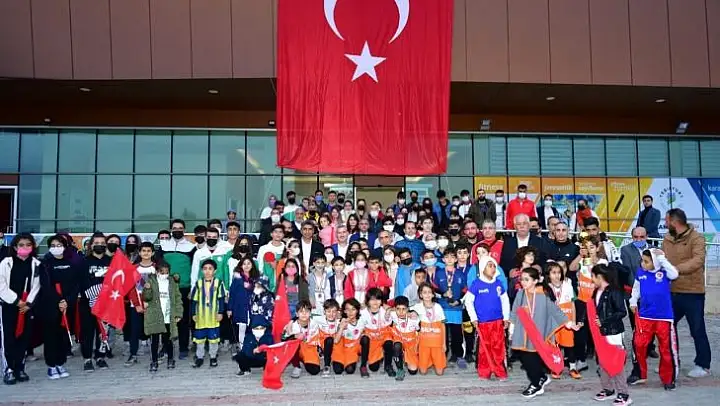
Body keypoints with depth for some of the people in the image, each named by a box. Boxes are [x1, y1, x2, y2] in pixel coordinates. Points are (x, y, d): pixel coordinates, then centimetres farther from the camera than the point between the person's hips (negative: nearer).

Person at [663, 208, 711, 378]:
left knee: (697, 330, 5)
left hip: (693, 292, -6)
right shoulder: (667, 239, 8)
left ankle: (703, 365, 21)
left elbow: (698, 261, -25)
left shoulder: (696, 238, -11)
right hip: (672, 292, 7)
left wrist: (675, 269, -34)